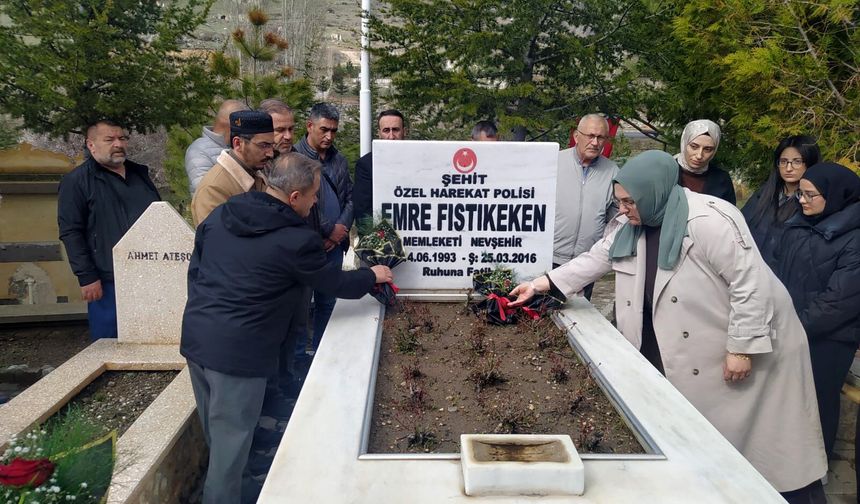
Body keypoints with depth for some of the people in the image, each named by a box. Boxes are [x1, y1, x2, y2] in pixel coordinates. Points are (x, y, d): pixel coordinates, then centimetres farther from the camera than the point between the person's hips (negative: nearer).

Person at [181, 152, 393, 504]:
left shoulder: (221, 213, 4)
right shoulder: (296, 239, -16)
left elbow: (195, 267, 12)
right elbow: (335, 284, -2)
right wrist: (372, 276, 16)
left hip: (195, 336, 8)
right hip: (238, 349, -8)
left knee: (215, 432, 24)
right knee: (231, 438, 9)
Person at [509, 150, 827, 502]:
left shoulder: (710, 220, -26)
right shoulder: (631, 225, -2)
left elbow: (751, 283, -24)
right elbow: (595, 260, 4)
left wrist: (742, 348, -21)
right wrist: (540, 284, -3)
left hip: (742, 346, -7)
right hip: (681, 353, 7)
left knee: (758, 437, 8)